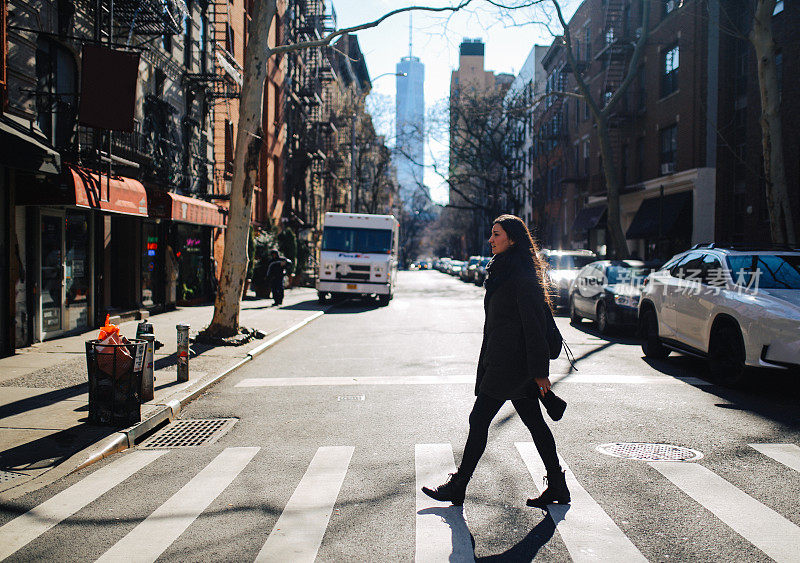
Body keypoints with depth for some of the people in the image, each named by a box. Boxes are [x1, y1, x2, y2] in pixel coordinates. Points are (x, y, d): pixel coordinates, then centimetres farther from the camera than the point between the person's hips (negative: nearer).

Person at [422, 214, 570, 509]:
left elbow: (534, 325, -18)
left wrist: (539, 371, -18)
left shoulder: (522, 275, -16)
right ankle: (557, 486, 18)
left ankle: (457, 487, 9)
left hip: (508, 363, -10)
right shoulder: (502, 270, 15)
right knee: (534, 421, 11)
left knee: (479, 419, -2)